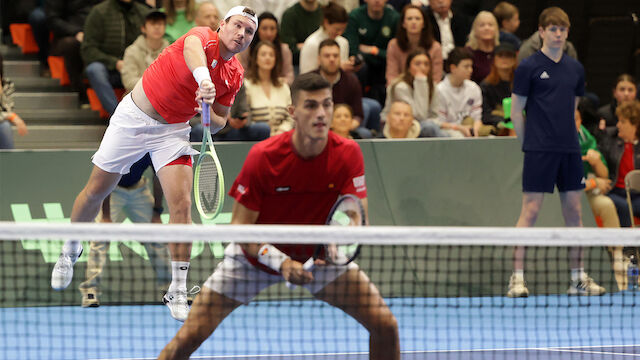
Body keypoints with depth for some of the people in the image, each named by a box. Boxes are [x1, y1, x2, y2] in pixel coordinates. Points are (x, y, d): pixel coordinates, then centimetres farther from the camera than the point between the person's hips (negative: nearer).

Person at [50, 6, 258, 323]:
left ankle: (177, 292, -6)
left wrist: (208, 115, -13)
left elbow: (219, 122, 12)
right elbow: (192, 49, -44)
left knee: (181, 205, -13)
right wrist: (204, 80, -66)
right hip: (134, 116, -3)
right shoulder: (204, 37, -17)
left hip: (173, 131, 3)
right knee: (96, 192, 11)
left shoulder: (235, 75, 0)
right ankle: (70, 251, 39)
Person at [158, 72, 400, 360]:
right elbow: (240, 228, -20)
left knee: (385, 325, -12)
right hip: (256, 256, -2)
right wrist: (280, 262, -36)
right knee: (189, 336, -13)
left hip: (318, 257, 2)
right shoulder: (262, 156, -25)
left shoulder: (348, 154, -19)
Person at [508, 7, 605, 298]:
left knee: (573, 211, 7)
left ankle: (578, 278, 13)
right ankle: (517, 278, -5)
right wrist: (530, 144, 1)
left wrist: (568, 137, 13)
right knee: (531, 209, -7)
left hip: (569, 150, 5)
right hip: (539, 152, -5)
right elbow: (516, 111, 0)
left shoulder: (575, 69, 12)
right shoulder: (529, 67, -3)